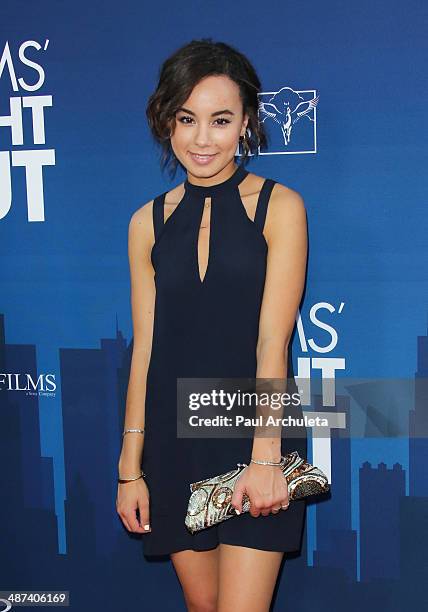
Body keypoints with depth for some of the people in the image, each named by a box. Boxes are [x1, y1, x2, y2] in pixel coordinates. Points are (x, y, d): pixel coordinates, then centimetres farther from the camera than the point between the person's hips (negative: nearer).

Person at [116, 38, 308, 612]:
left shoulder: (278, 206, -3)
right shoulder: (149, 222, 6)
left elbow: (272, 340, -10)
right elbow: (144, 350, 6)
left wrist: (265, 457, -18)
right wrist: (130, 469, 5)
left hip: (254, 433, -3)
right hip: (175, 439, 3)